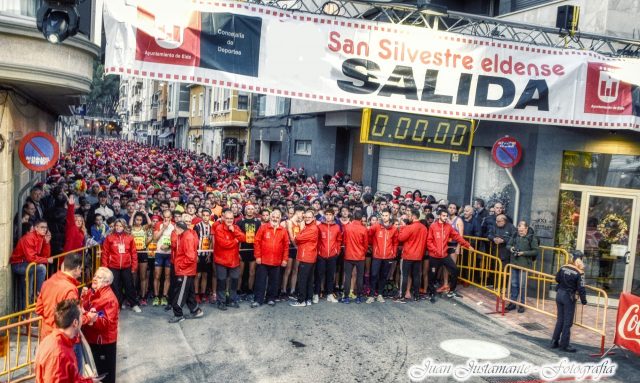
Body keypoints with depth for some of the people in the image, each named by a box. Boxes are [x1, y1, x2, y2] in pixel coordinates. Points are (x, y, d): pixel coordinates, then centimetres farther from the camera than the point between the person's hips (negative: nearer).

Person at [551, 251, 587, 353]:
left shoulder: (563, 268, 1)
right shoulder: (579, 273, -14)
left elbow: (557, 279, 12)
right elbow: (581, 288, -13)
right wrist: (583, 300, -3)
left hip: (559, 294, 5)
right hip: (569, 297, -5)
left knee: (560, 319, 15)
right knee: (568, 322, 4)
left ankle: (554, 342, 19)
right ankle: (564, 345, 9)